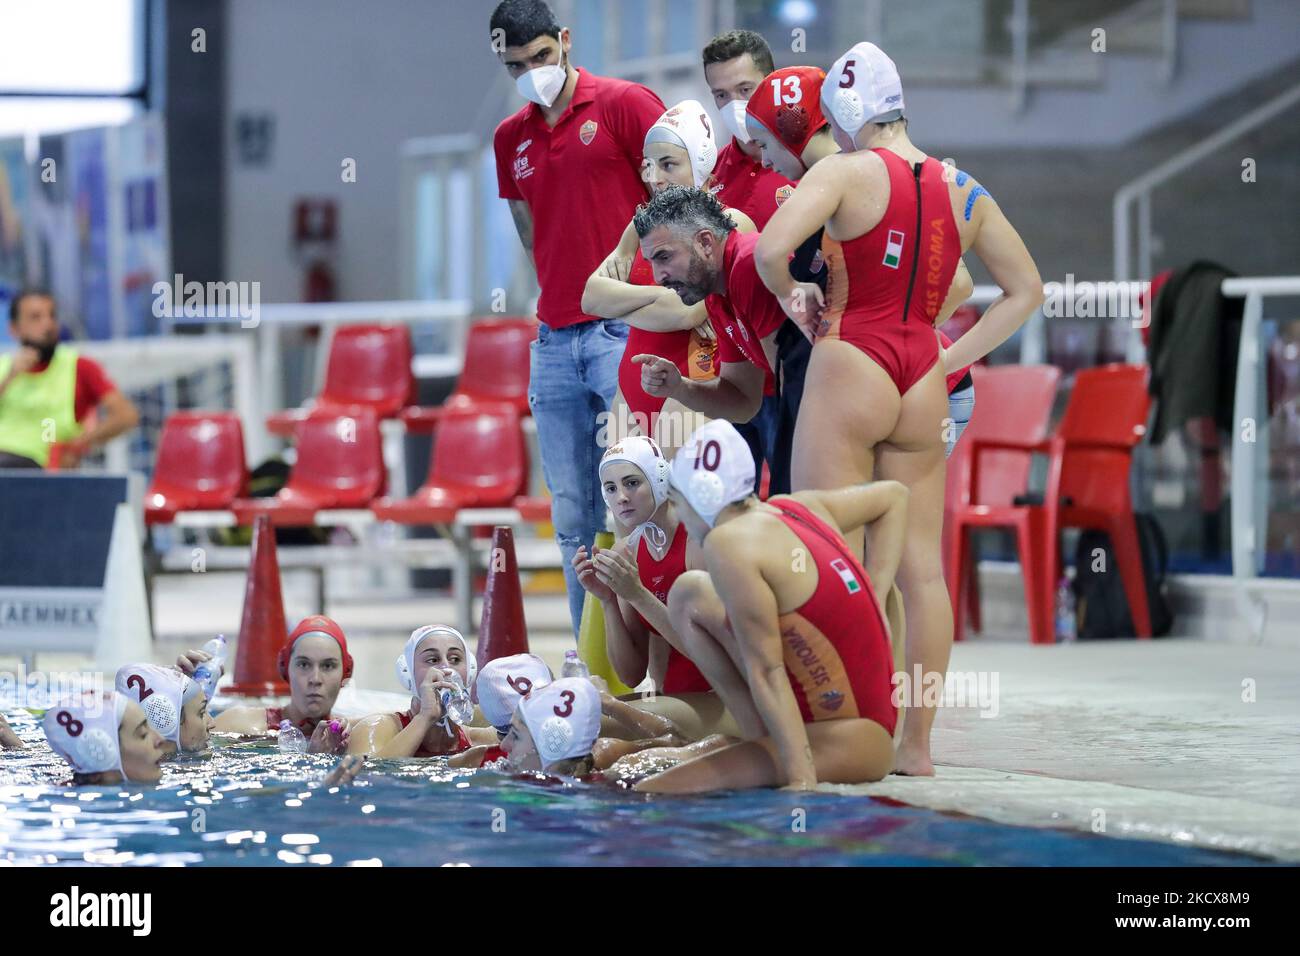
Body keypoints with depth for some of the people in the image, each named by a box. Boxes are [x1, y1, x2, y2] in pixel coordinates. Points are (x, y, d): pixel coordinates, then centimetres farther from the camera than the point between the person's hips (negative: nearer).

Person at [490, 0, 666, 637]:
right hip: (555, 339, 6)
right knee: (574, 518, 3)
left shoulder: (624, 105, -1)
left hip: (626, 329, -6)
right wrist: (568, 291, 9)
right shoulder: (510, 139, 17)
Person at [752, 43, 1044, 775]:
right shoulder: (963, 191, 9)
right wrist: (951, 359, 12)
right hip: (923, 386, 5)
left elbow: (771, 249, -22)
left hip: (849, 372, -5)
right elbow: (1027, 290, 15)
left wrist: (790, 294, -1)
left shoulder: (846, 173, -7)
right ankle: (917, 743, 9)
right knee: (922, 564, 7)